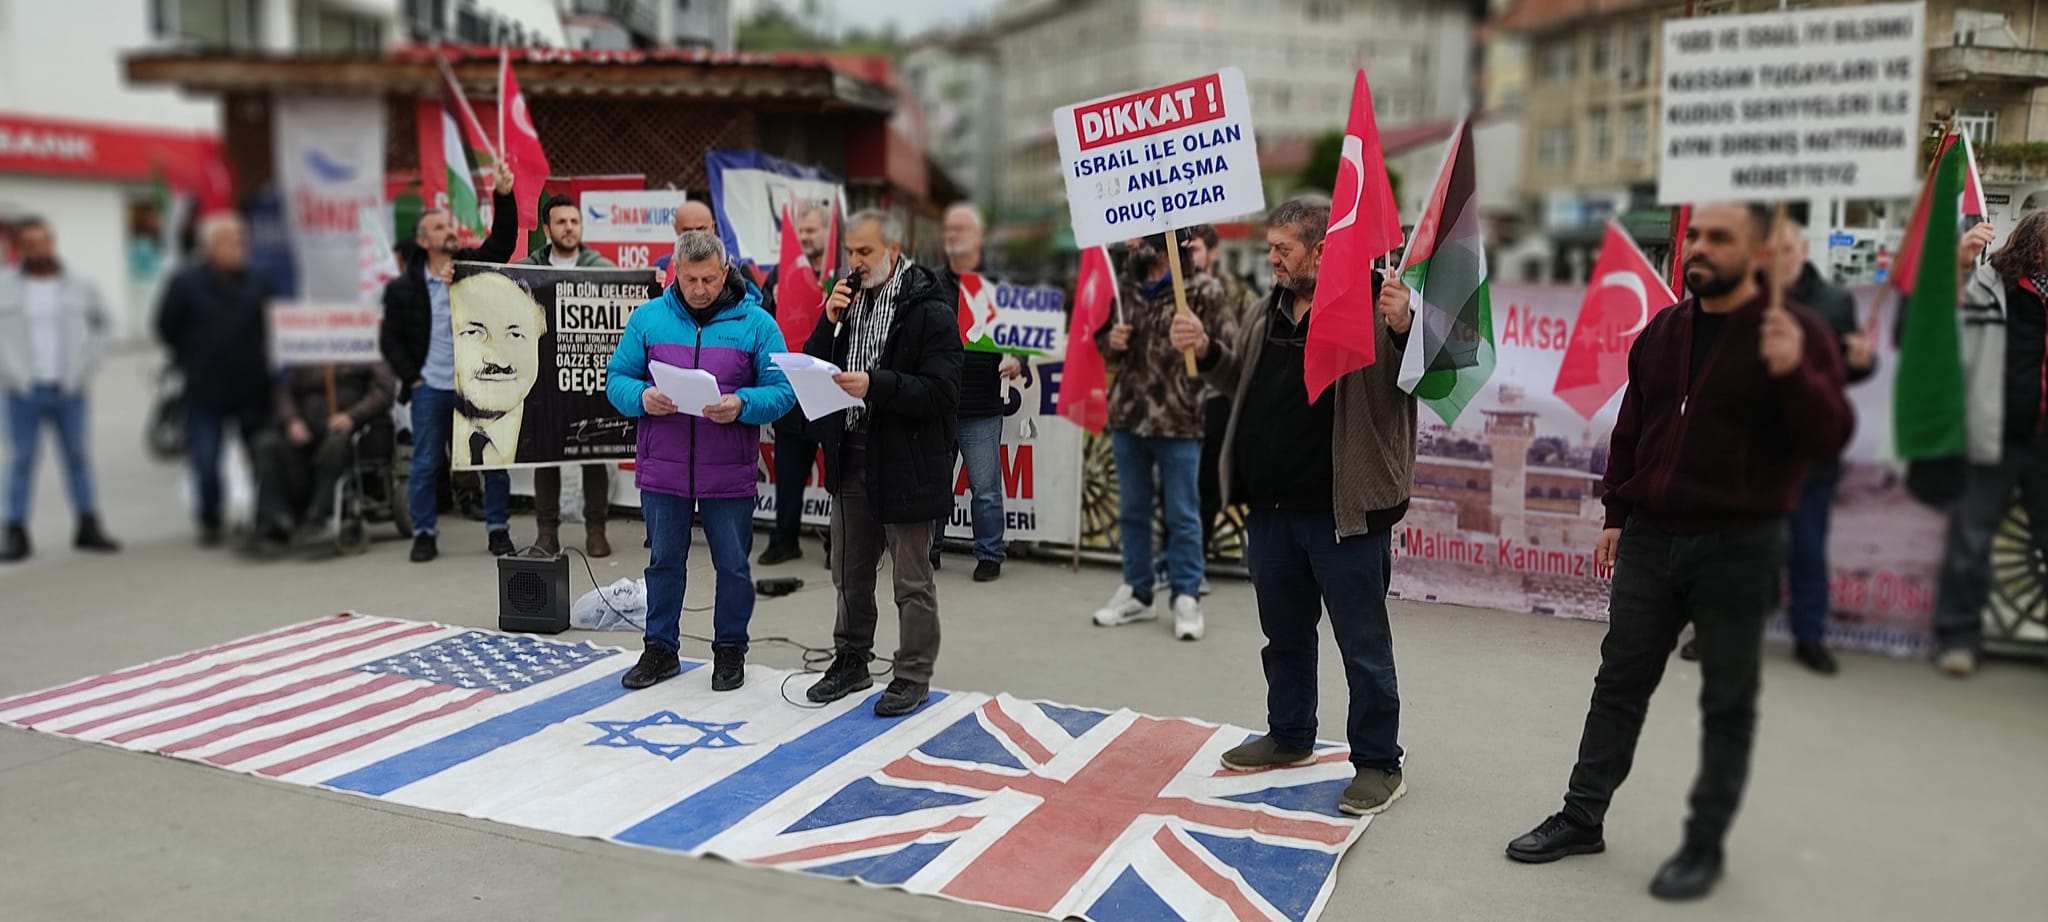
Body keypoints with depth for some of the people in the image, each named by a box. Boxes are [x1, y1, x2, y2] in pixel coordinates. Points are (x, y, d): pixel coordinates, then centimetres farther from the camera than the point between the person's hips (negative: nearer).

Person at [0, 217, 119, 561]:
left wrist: (83, 369, -2)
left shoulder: (80, 288, 5)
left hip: (69, 390, 1)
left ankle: (88, 527, 13)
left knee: (78, 456, 6)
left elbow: (99, 328, 8)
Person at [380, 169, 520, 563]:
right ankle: (424, 533, 16)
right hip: (430, 387, 0)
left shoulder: (474, 266, 5)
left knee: (493, 459, 3)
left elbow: (504, 239, -6)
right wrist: (411, 377, -3)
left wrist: (503, 196, -18)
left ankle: (498, 528, 15)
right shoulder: (403, 287, 4)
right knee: (426, 465, 5)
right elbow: (390, 338, 7)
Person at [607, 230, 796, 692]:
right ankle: (661, 648, 28)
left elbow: (781, 390, -4)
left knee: (733, 566, 9)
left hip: (729, 475, -1)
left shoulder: (756, 323, -3)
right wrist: (641, 397, -17)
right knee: (664, 561, 14)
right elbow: (616, 378, 4)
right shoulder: (648, 318, 2)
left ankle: (730, 649, 26)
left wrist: (742, 405, -22)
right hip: (662, 469, 2)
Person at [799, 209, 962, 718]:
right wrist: (829, 322, -7)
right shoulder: (849, 299, 10)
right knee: (850, 574, 19)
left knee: (912, 581, 5)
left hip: (904, 466, -7)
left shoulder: (930, 309, -13)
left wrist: (875, 384, -30)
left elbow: (942, 392, -20)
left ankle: (914, 676, 19)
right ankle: (851, 661, 35)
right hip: (850, 460, 7)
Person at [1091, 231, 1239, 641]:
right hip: (1127, 416, 6)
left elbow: (1229, 349, -9)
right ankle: (1137, 591, 26)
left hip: (1179, 420, -5)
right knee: (1131, 511, 14)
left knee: (1183, 514, 4)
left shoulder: (1203, 290, -6)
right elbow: (1102, 336, 22)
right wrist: (1111, 341, 1)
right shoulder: (1125, 286, 11)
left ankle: (1186, 597, 15)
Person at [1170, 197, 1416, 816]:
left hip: (1342, 511, -7)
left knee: (1363, 644, 4)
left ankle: (1378, 763, 17)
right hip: (1271, 507, 8)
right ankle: (1290, 737, 38)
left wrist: (1404, 329, -35)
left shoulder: (1371, 307, -12)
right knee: (1284, 634, 21)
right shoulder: (1271, 312, 11)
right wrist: (1204, 351, 6)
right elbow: (1241, 381, 23)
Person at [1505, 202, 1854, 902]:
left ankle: (1704, 844, 19)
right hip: (1651, 540, 5)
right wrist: (1617, 515, 14)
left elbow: (1830, 438, -16)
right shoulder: (1662, 332, 9)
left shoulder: (1792, 332, -7)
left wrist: (1794, 373, -32)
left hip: (1738, 550, -5)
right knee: (1619, 684, 12)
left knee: (1728, 703, 7)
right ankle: (1583, 817, 23)